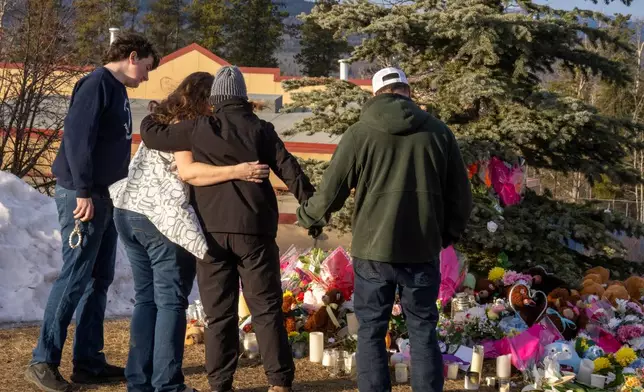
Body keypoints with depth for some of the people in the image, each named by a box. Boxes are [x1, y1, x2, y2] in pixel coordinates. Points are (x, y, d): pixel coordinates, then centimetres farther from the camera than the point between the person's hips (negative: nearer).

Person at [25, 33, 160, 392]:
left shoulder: (118, 91, 17)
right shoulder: (97, 84, -12)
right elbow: (78, 138, -21)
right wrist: (83, 193, -23)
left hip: (106, 197, 10)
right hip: (84, 195, -10)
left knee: (99, 280, 10)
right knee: (75, 278, -8)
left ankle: (89, 362, 15)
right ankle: (43, 362, 0)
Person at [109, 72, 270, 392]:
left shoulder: (158, 122, 18)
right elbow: (187, 171, -21)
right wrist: (236, 171, -25)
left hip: (128, 211, 8)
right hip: (165, 219, -8)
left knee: (146, 298, 12)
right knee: (170, 302, -2)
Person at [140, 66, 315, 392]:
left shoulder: (200, 129, 2)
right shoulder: (260, 130, 4)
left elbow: (151, 136, 8)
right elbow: (290, 169, 0)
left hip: (213, 230, 0)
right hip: (254, 230, 0)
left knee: (219, 312, 6)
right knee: (265, 308, 5)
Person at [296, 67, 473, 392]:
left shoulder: (360, 133, -3)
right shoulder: (438, 131, 2)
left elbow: (330, 194, -2)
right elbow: (461, 196, 6)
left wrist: (306, 216, 19)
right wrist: (446, 235, 22)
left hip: (373, 249, -1)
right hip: (423, 250, 2)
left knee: (371, 332, 9)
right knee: (423, 331, 11)